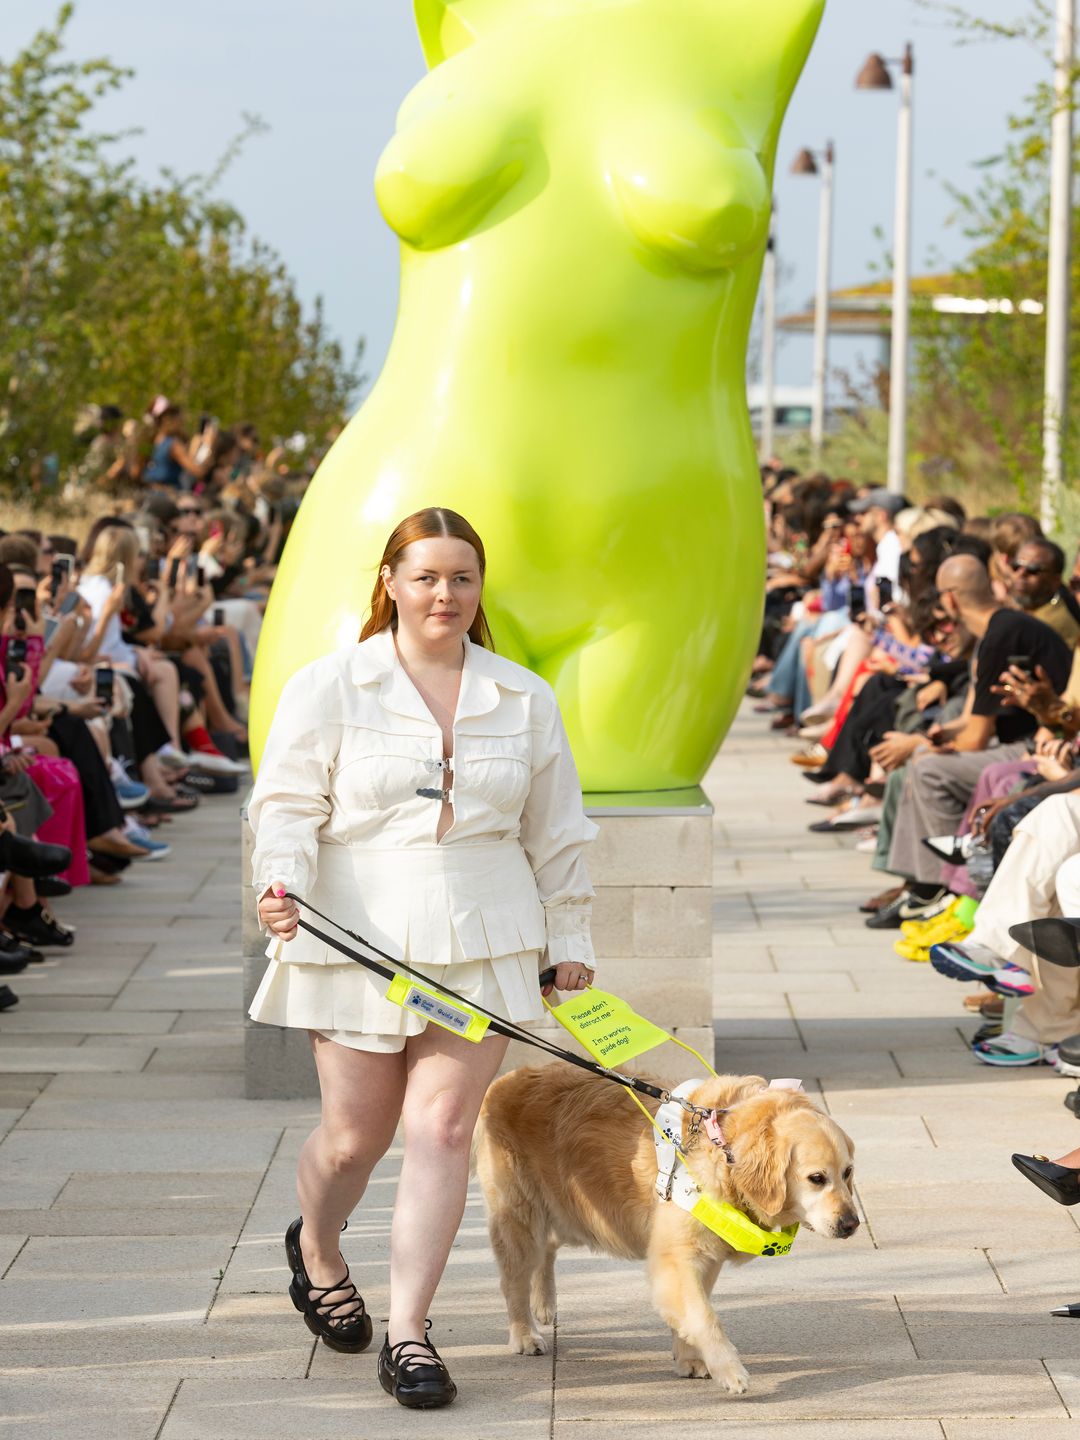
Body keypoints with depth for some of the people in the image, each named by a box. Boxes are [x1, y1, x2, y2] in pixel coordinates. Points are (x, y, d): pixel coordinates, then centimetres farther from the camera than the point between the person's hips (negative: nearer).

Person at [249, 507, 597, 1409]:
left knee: (444, 1127, -7)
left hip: (480, 946, 2)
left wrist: (570, 940, 16)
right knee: (356, 1133, 5)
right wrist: (282, 886, -23)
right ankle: (315, 1249, 40)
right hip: (359, 943, -2)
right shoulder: (328, 688, 1)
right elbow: (288, 803, -5)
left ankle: (407, 1335, -2)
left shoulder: (524, 700, 10)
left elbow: (555, 831, 16)